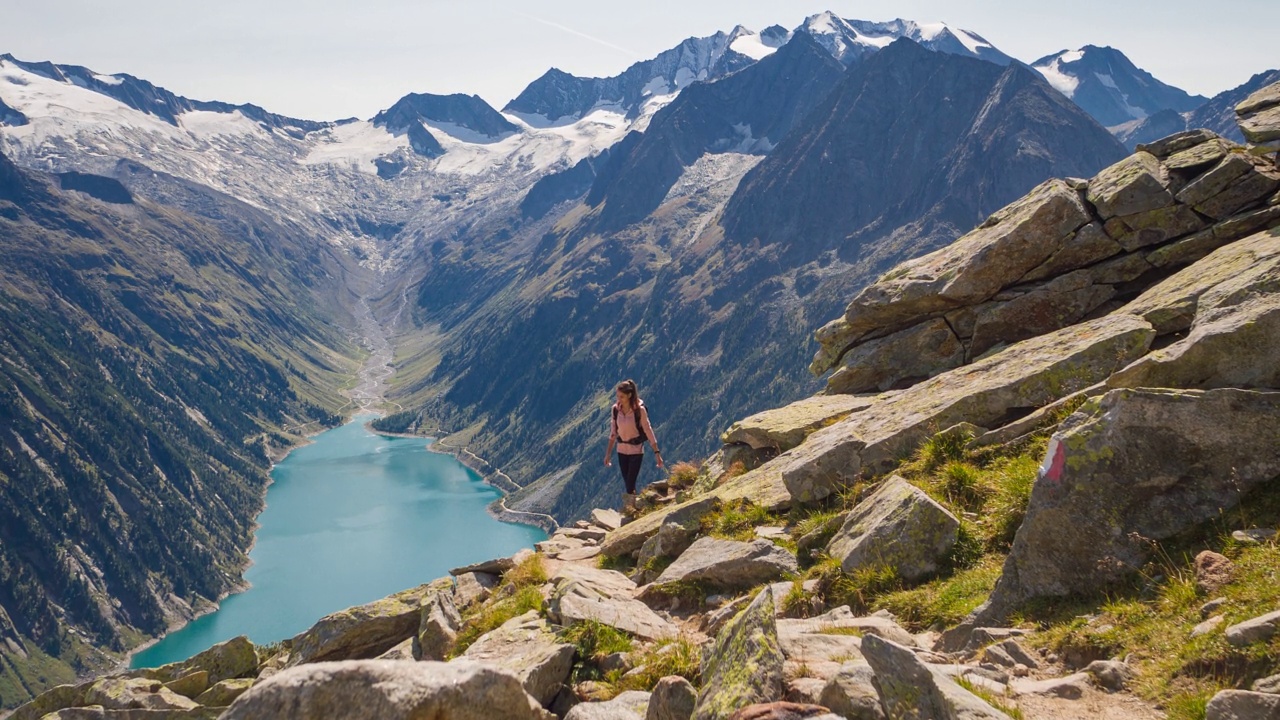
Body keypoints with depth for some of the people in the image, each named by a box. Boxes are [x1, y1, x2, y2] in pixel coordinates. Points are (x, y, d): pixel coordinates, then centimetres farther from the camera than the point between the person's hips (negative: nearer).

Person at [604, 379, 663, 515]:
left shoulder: (639, 410, -17)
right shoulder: (616, 409, -4)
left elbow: (648, 430, -11)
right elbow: (613, 432, 4)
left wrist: (657, 452, -12)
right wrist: (608, 453, 6)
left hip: (636, 449, -4)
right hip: (621, 449, 4)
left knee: (630, 482, -8)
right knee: (627, 482, 10)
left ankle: (628, 506, 1)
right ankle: (632, 507, 22)